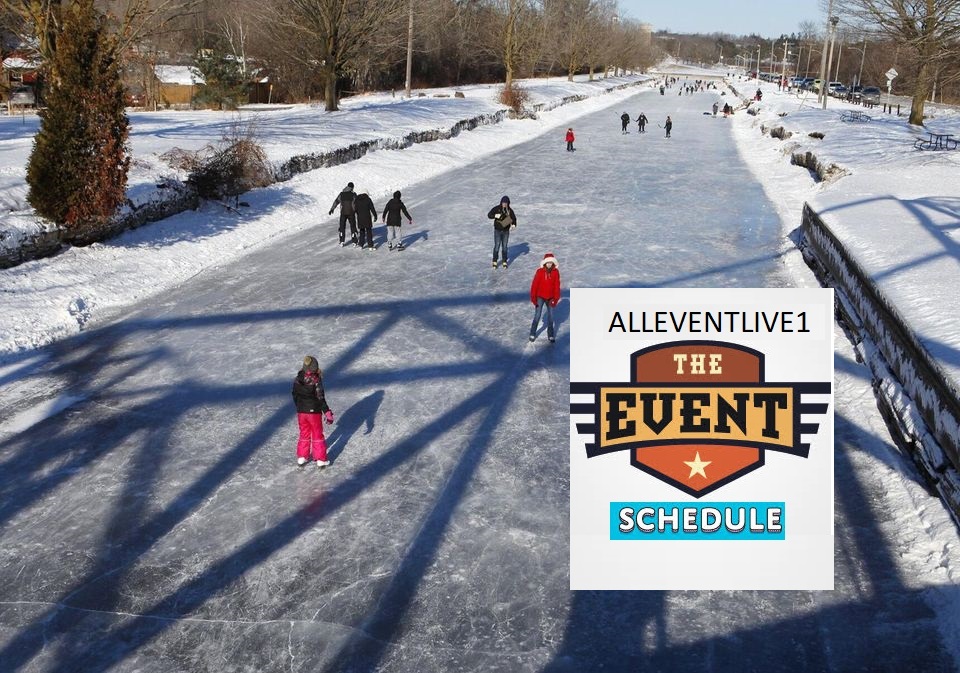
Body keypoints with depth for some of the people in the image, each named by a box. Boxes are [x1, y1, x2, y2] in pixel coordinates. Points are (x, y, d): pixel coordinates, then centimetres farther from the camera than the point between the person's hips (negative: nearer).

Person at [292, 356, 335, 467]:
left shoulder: (297, 380, -7)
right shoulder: (316, 382, -21)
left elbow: (295, 396, 5)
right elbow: (321, 399, -19)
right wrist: (327, 413, -12)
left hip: (301, 412, 4)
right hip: (314, 412, -4)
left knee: (304, 434, 21)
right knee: (317, 435, 11)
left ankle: (302, 457, 27)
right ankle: (321, 459, 17)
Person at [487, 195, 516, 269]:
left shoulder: (510, 210, -1)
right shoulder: (496, 208, -8)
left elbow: (514, 218, 4)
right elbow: (489, 215, -6)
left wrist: (514, 225, -16)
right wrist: (495, 215, -25)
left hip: (506, 231, 2)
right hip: (497, 230, -2)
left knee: (504, 247, 9)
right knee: (497, 246, -4)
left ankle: (504, 262, 19)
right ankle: (494, 262, 8)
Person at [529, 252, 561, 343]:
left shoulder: (555, 272, -5)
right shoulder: (540, 272, -12)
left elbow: (557, 285, -1)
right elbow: (534, 284, -9)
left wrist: (555, 298, -3)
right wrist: (533, 297, -9)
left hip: (550, 297, 3)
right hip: (540, 297, -3)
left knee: (551, 317, 9)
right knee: (537, 316, -4)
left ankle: (551, 335, 21)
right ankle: (532, 334, 9)